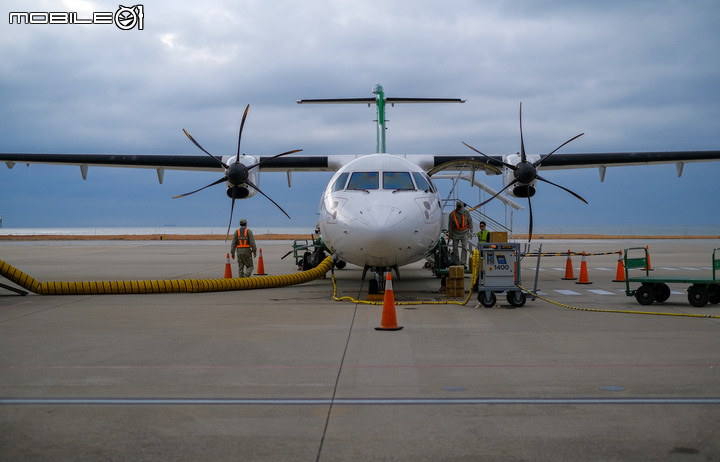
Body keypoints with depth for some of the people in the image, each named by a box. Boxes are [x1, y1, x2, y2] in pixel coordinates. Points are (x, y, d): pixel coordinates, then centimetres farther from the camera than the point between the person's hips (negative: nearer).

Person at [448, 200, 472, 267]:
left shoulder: (466, 213, -14)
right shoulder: (452, 214, -17)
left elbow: (470, 222, -1)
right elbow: (450, 225, -5)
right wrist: (450, 235, 2)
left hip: (465, 233, 0)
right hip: (456, 233, 0)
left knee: (464, 247, -10)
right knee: (455, 248, 3)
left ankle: (463, 263, -12)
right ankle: (456, 263, 15)